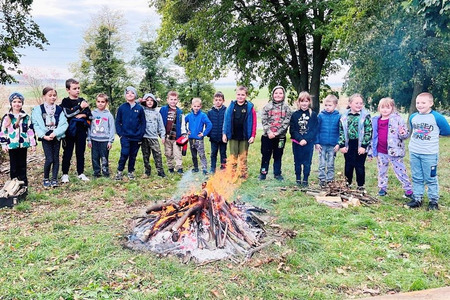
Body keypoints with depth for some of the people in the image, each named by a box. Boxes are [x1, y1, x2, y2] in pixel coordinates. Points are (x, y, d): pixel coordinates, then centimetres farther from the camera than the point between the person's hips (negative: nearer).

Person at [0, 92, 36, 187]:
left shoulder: (26, 117, 4)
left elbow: (31, 131, 5)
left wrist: (33, 143, 3)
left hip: (23, 144, 1)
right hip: (12, 145, -1)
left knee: (22, 165, 9)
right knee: (14, 165, 6)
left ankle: (23, 182, 17)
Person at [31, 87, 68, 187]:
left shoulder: (59, 109, 2)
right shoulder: (38, 109, -1)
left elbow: (64, 124, -5)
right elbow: (36, 125, -4)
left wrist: (55, 133, -16)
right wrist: (43, 136, -14)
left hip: (56, 137, 2)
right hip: (45, 137, -2)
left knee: (56, 158, 5)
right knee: (49, 159, -8)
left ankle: (54, 179, 14)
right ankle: (46, 179, 11)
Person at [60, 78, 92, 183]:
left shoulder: (82, 101, 11)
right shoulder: (65, 101, -1)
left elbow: (89, 114, 8)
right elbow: (67, 114, -17)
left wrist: (83, 115, -12)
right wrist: (80, 107, -19)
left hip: (81, 132, 4)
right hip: (69, 131, -4)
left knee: (80, 153, 10)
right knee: (67, 153, 3)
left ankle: (81, 173, 19)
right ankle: (65, 174, 12)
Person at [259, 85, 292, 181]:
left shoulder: (286, 108, 1)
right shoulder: (267, 106, 2)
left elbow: (286, 123, -5)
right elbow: (264, 121, -3)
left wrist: (277, 133, -14)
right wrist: (269, 132, -15)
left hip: (280, 137, 0)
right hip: (267, 136, 0)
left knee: (278, 156, 11)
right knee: (266, 155, 7)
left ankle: (277, 173, 23)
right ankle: (263, 173, 18)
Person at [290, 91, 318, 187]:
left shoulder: (313, 115, -1)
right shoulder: (295, 115, 1)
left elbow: (314, 130, -4)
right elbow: (292, 130, -2)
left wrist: (306, 140, -14)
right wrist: (300, 139, -14)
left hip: (309, 143, -1)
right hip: (297, 143, 1)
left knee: (307, 163, 5)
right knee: (297, 162, 10)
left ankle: (305, 180, 16)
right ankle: (298, 179, 22)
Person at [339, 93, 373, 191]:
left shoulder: (365, 116, -6)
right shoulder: (344, 116, 3)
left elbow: (368, 132, -9)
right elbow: (341, 131, 5)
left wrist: (363, 146, -13)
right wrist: (342, 145, -1)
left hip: (360, 145, -3)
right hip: (348, 145, 3)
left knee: (360, 166, 6)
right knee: (348, 165, 13)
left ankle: (361, 186, 19)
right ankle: (347, 183, 28)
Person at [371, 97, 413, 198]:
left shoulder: (397, 119, -6)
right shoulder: (376, 120, 7)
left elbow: (406, 134, -4)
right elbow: (374, 136, 17)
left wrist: (402, 133, -28)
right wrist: (372, 150, 15)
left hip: (394, 151, -5)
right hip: (381, 151, 5)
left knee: (400, 171, 0)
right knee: (381, 171, 15)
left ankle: (408, 190, 9)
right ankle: (382, 188, 29)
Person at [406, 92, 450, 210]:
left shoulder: (437, 117, -11)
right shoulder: (413, 117, 4)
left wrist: (434, 134, 7)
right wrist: (418, 136, 9)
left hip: (430, 154, -4)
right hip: (414, 153, 5)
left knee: (431, 178, 5)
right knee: (416, 178, 13)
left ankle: (433, 200, 17)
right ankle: (417, 198, 23)